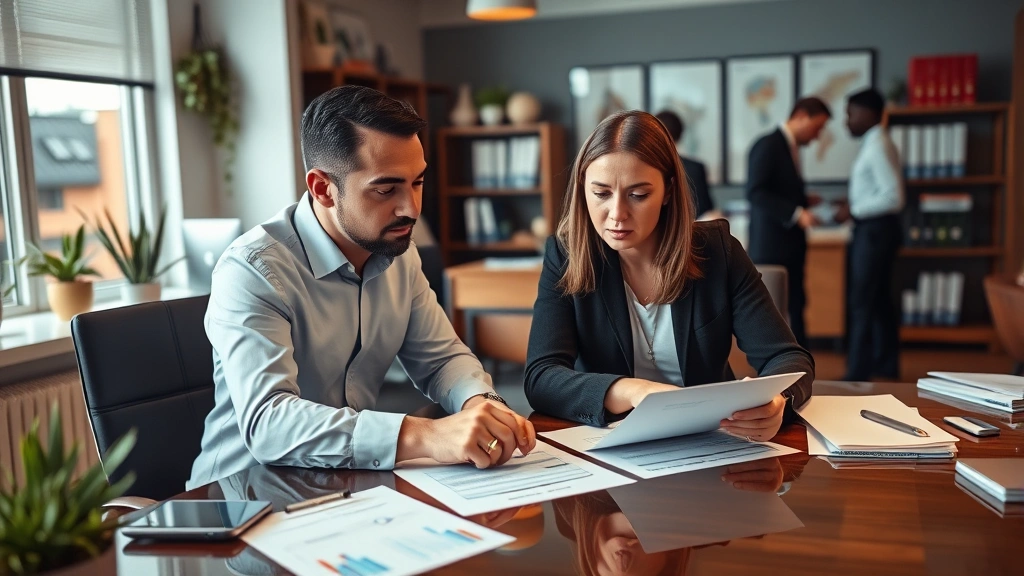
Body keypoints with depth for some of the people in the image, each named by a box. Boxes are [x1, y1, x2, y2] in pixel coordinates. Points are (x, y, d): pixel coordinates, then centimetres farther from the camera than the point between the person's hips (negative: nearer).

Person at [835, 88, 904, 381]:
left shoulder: (878, 147, -18)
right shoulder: (874, 143, 12)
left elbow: (893, 197, -23)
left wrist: (854, 211, -18)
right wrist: (853, 205, 7)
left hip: (875, 230, -10)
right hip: (874, 229, 10)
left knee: (862, 303, -6)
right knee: (879, 300, 16)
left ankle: (858, 374, -1)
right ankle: (885, 366, 26)